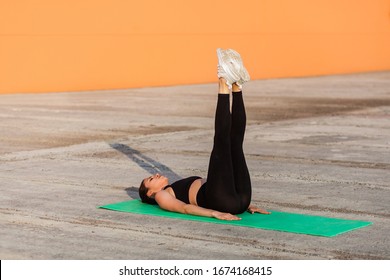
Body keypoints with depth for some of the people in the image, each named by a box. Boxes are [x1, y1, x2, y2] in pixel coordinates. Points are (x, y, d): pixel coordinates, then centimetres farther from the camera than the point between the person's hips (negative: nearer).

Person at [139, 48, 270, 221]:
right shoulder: (162, 196, 16)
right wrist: (214, 213, -24)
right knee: (221, 140, -17)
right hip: (222, 202, -7)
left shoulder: (185, 189, 39)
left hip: (240, 196, 7)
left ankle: (236, 84, -10)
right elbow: (184, 208, -6)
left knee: (235, 139, 7)